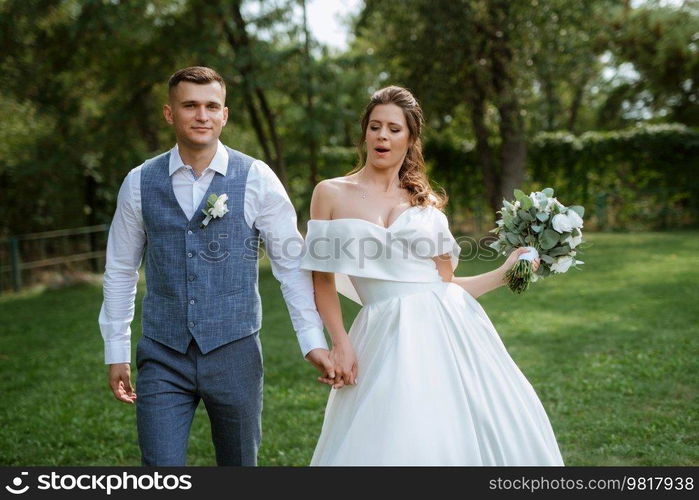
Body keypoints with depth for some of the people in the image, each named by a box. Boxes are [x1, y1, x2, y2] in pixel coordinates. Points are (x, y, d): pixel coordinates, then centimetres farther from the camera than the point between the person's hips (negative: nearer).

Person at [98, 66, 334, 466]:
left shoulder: (257, 179, -4)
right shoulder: (140, 183, 3)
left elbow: (291, 263, -2)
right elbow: (120, 271, 10)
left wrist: (313, 340, -6)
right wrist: (117, 352, 10)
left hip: (234, 353, -1)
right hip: (162, 358, 1)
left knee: (240, 464, 14)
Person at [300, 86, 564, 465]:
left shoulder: (427, 203, 12)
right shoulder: (331, 194, 5)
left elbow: (446, 284, 12)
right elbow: (322, 281, 4)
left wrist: (504, 273, 7)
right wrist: (340, 345, -5)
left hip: (447, 330, 3)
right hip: (388, 338, -2)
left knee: (460, 436, 0)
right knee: (395, 445, -3)